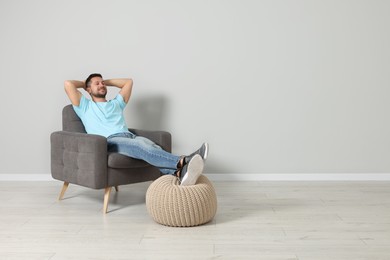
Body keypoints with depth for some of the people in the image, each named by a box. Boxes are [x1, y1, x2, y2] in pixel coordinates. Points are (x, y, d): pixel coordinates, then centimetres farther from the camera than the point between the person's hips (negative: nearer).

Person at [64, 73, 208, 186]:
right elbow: (68, 84, 16)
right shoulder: (85, 106, 25)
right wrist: (84, 83, 34)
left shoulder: (116, 104, 39)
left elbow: (128, 81, 44)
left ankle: (178, 174, -64)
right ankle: (182, 162, -63)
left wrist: (106, 81, 46)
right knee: (141, 147, -37)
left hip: (129, 136, 5)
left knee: (148, 145, -33)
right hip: (109, 141, -5)